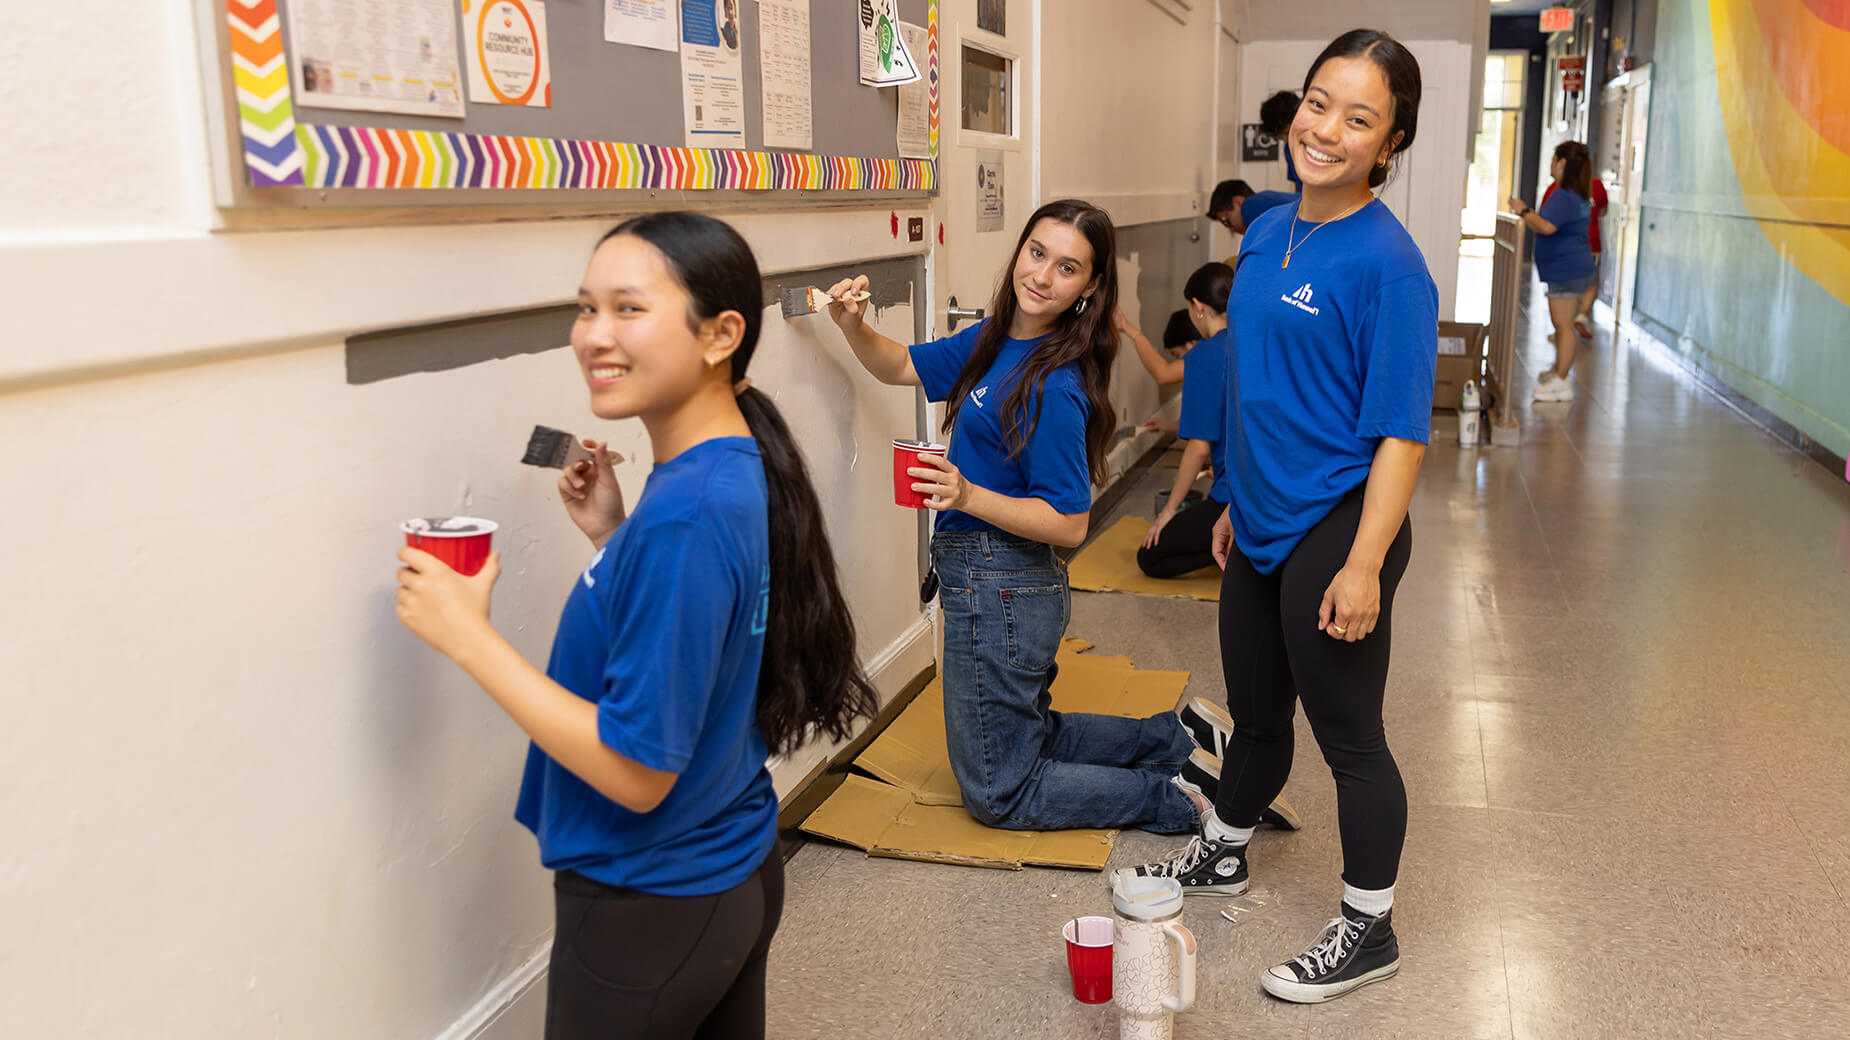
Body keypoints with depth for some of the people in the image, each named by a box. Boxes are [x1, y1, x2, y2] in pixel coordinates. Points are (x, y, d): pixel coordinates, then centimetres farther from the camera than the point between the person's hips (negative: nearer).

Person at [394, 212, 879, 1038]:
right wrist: (614, 539, 0)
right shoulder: (736, 473, -1)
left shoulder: (686, 513, -28)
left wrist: (468, 635, -22)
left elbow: (638, 769, -25)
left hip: (649, 909, -8)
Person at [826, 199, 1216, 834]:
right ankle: (1175, 740, 30)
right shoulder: (994, 339, 2)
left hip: (1001, 590, -9)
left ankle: (1179, 798, 12)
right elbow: (902, 367, 14)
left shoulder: (1056, 387, -23)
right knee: (1024, 735, 29)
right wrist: (852, 326, -5)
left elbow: (1069, 523, -22)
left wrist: (969, 497, -32)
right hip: (989, 583, 9)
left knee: (998, 794, 8)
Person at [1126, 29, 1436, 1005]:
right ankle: (1221, 853, 46)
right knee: (1255, 711, 24)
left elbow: (1400, 432, -19)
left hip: (1335, 532, -7)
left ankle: (1368, 930, 26)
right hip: (1261, 526, 7)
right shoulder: (1267, 233, 6)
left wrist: (1363, 565, -23)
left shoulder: (1385, 262, -17)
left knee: (1347, 735, 7)